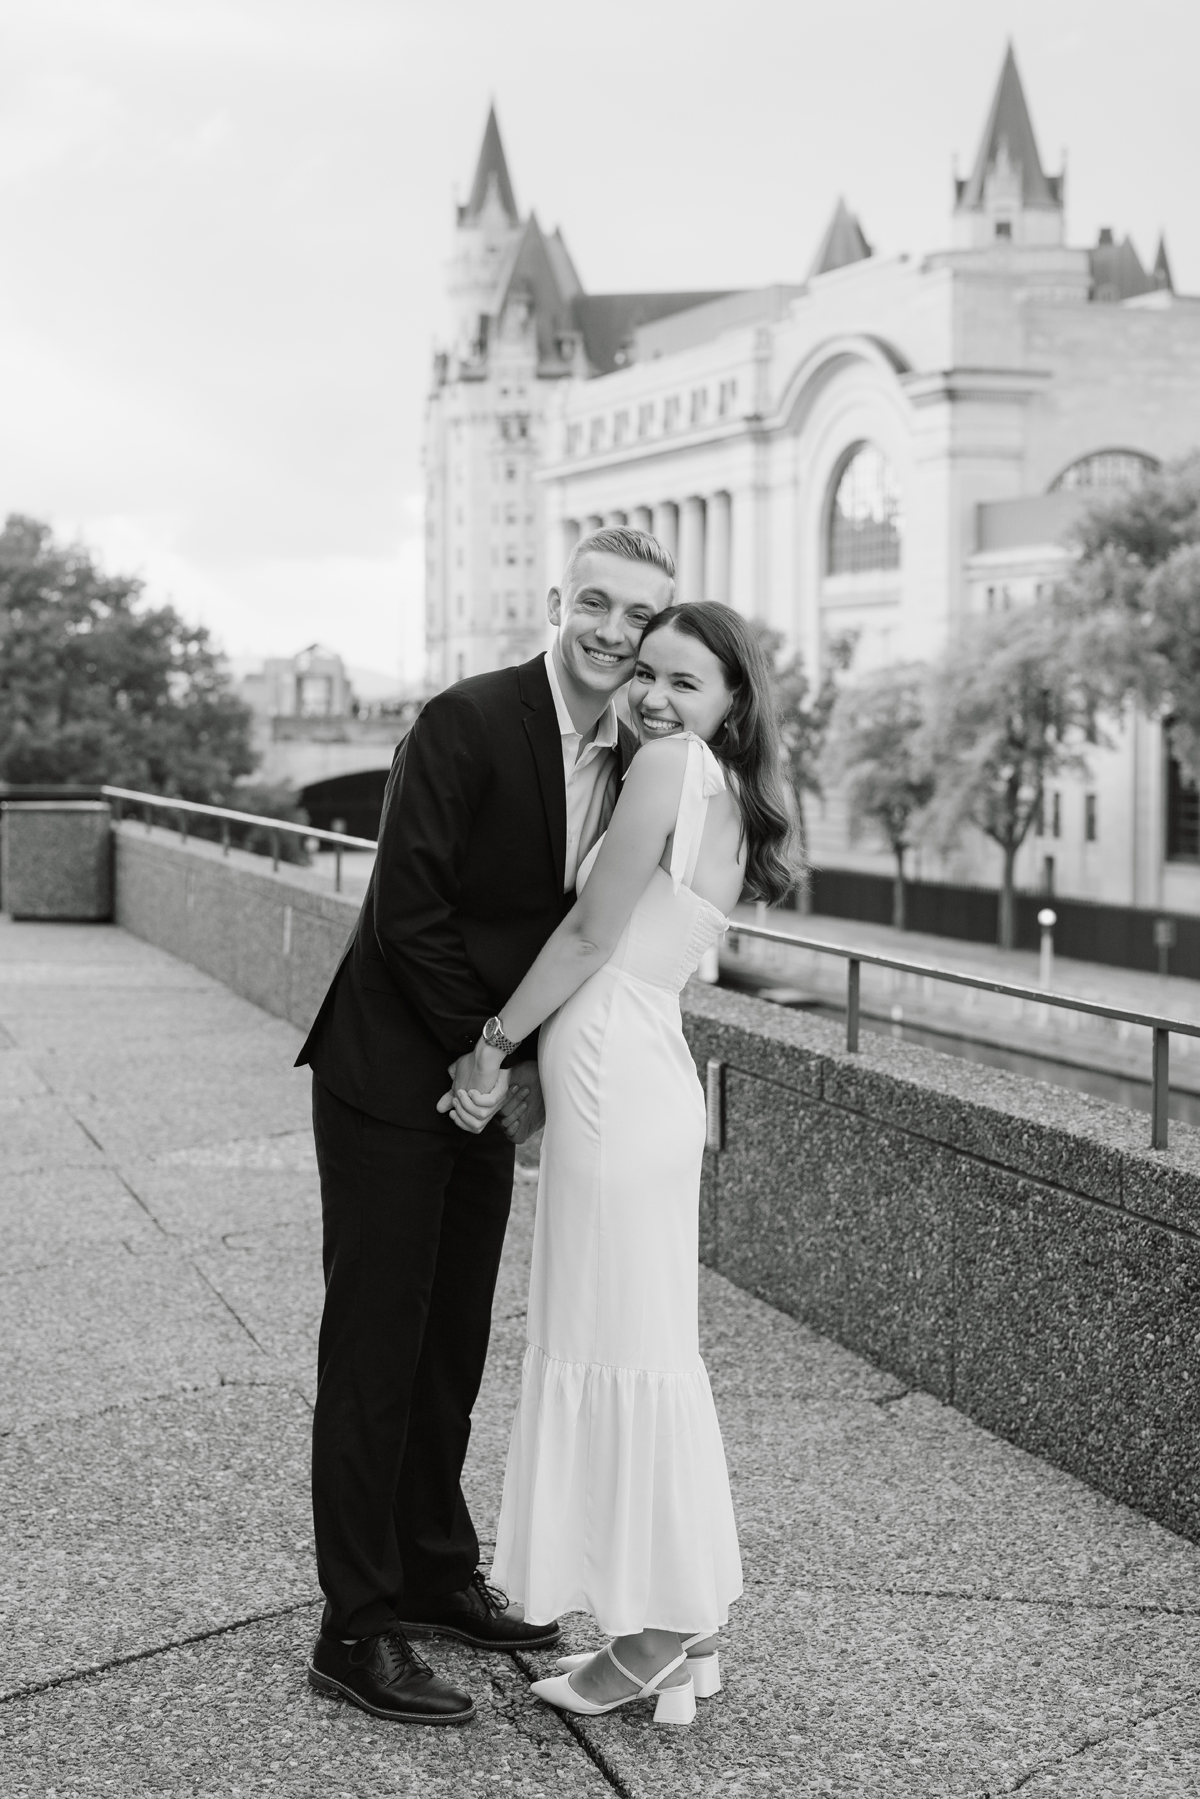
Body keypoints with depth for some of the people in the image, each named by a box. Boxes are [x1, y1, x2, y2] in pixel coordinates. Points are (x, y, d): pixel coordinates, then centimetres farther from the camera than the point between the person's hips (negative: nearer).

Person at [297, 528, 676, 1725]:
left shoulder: (633, 760, 5)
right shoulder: (467, 723, -17)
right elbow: (407, 913, -19)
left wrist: (520, 1064, -1)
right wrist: (490, 1059, -13)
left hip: (490, 1084, 7)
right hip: (392, 1076, -7)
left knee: (453, 1345, 15)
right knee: (375, 1345, -1)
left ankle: (436, 1575, 30)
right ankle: (356, 1627, 7)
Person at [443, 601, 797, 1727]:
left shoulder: (669, 765, -12)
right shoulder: (730, 801, 15)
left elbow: (590, 934, -12)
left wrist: (495, 1044, -2)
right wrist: (520, 1056, 13)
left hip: (615, 1085, -9)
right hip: (646, 1076, 9)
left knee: (619, 1349, -1)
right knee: (644, 1349, 13)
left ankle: (659, 1635, 7)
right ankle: (685, 1633, 21)